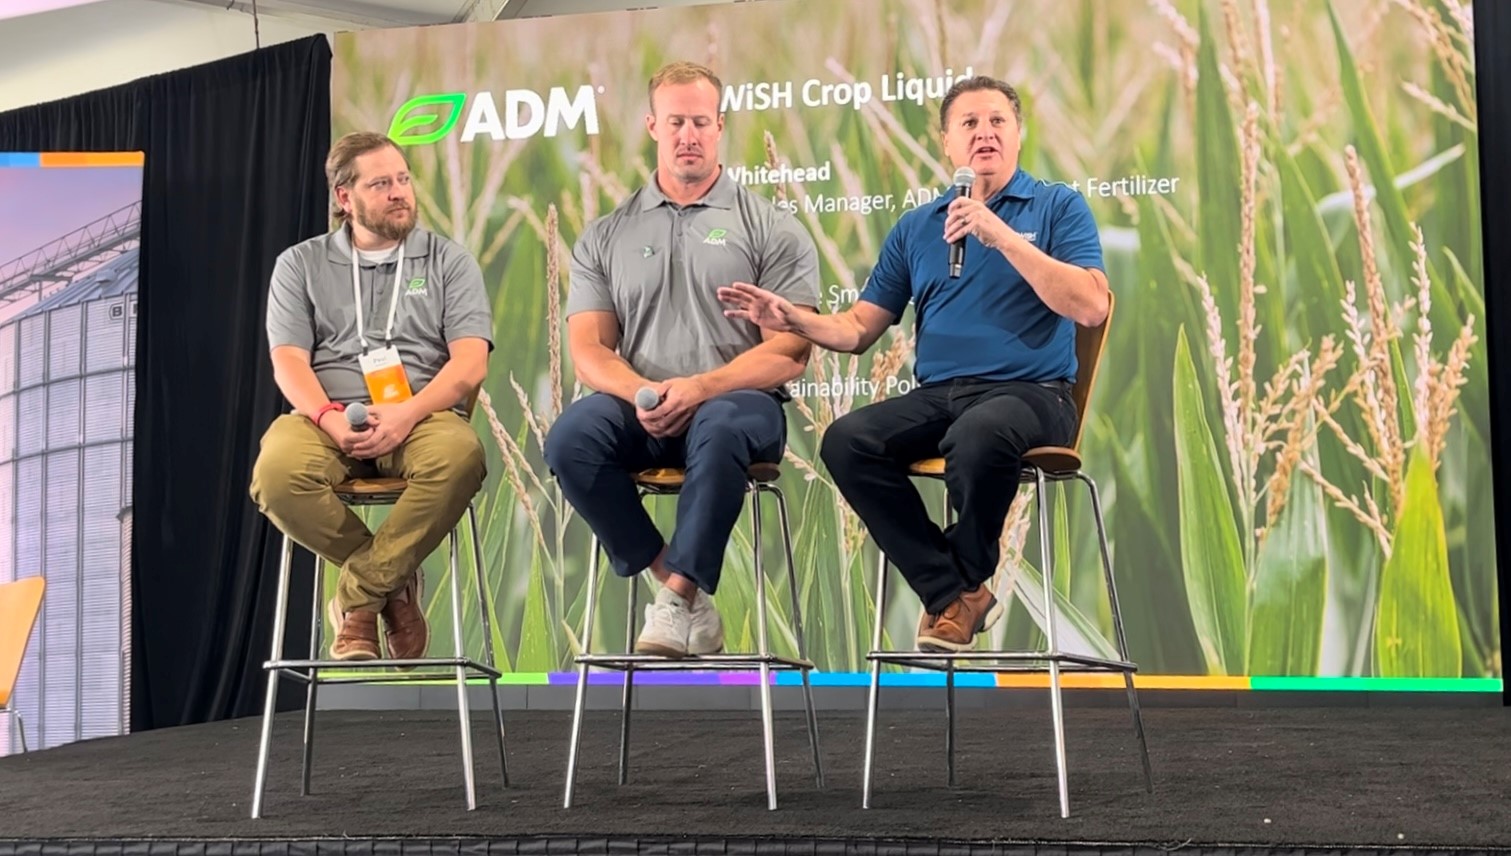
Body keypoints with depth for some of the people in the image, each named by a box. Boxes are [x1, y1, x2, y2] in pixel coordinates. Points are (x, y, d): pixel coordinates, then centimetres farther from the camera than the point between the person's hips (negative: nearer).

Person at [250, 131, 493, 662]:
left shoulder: (449, 262, 13)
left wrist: (407, 414, -18)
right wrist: (330, 418, -19)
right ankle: (393, 585, -11)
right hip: (326, 417, 1)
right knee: (277, 473, -35)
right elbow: (289, 363, 3)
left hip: (422, 415, 0)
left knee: (460, 456, -37)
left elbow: (470, 361, 1)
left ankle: (357, 600, -20)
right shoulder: (300, 265, 15)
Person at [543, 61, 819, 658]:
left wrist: (700, 388, -16)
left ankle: (678, 602, -28)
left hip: (736, 402, -3)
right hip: (639, 408, 3)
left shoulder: (770, 229, 8)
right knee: (571, 436, -29)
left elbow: (789, 353, -2)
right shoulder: (604, 237, 17)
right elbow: (589, 348, 8)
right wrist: (641, 395, -13)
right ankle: (690, 597, -19)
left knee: (719, 429, -38)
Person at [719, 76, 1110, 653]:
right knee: (846, 441, -24)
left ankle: (967, 581, -7)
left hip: (1031, 393, -4)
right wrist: (792, 319, -5)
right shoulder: (916, 227, 19)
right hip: (936, 395, 4)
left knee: (978, 436, -38)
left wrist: (1004, 237, -14)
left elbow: (1091, 306, -9)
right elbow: (858, 329, 15)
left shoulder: (1057, 207, 7)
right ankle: (953, 594, -11)